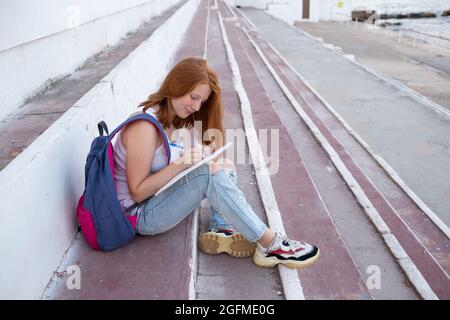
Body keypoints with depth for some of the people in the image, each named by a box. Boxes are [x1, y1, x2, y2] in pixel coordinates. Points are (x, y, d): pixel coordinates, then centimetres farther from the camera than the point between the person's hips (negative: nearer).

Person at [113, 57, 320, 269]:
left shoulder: (178, 121, 5)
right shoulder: (144, 126, -23)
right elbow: (137, 192, -22)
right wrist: (181, 164, -30)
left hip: (162, 198, 9)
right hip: (140, 215, -9)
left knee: (223, 166, -1)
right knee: (208, 173, -28)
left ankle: (222, 230, -19)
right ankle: (269, 244, -22)